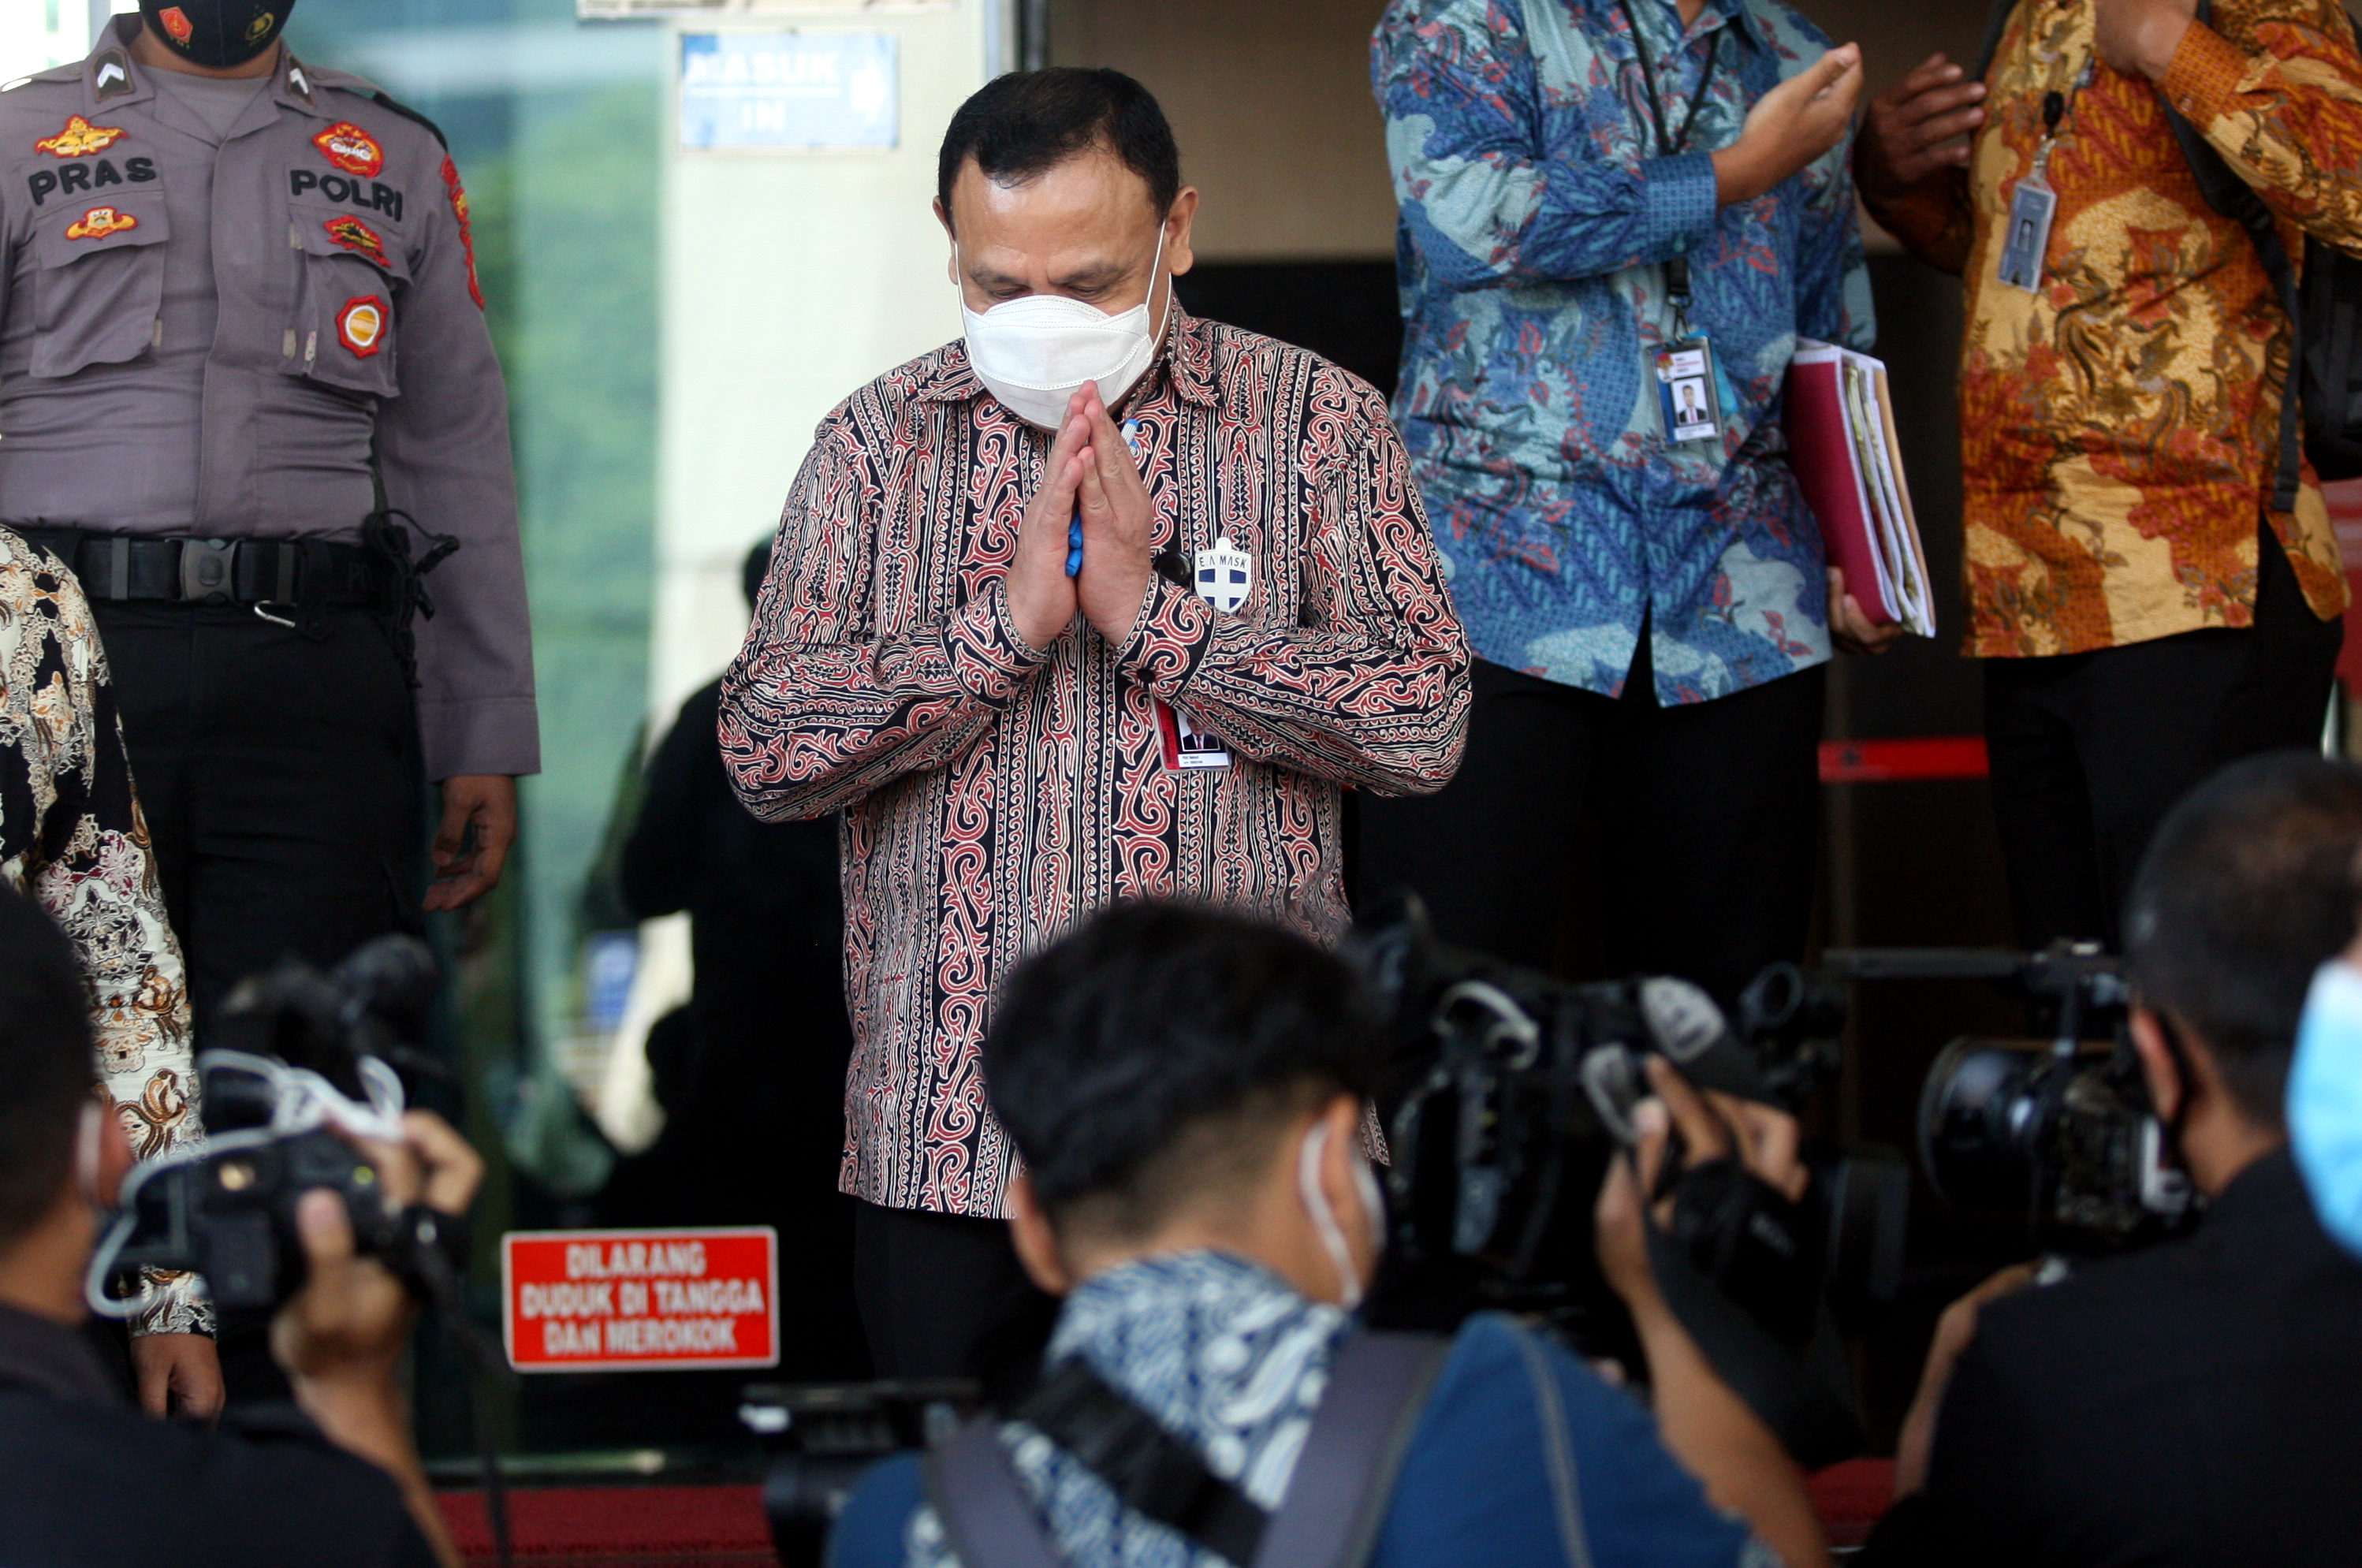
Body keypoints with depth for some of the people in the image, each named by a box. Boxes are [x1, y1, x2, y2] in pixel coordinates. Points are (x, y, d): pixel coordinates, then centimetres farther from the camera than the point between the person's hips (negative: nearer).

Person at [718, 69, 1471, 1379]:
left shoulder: (1317, 423, 3)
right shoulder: (876, 446, 7)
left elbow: (1424, 723, -7)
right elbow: (763, 751, -3)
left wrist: (1151, 614, -13)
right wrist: (1007, 619, -13)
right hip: (949, 1136, 1)